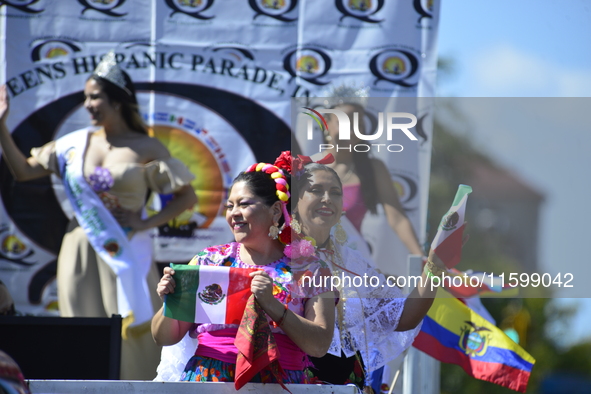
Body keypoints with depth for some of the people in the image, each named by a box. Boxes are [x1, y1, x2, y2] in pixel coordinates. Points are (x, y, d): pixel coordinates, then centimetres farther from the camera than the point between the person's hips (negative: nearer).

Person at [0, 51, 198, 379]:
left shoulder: (146, 150, -3)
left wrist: (147, 224, -10)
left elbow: (188, 197, -1)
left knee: (129, 338, -6)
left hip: (125, 254, -4)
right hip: (80, 253, 4)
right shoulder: (76, 143, 8)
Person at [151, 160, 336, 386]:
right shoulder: (208, 260, 15)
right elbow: (163, 338, 16)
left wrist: (272, 306, -14)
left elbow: (320, 346, -2)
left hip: (276, 384, -2)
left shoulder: (312, 270, 9)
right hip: (207, 381, 2)